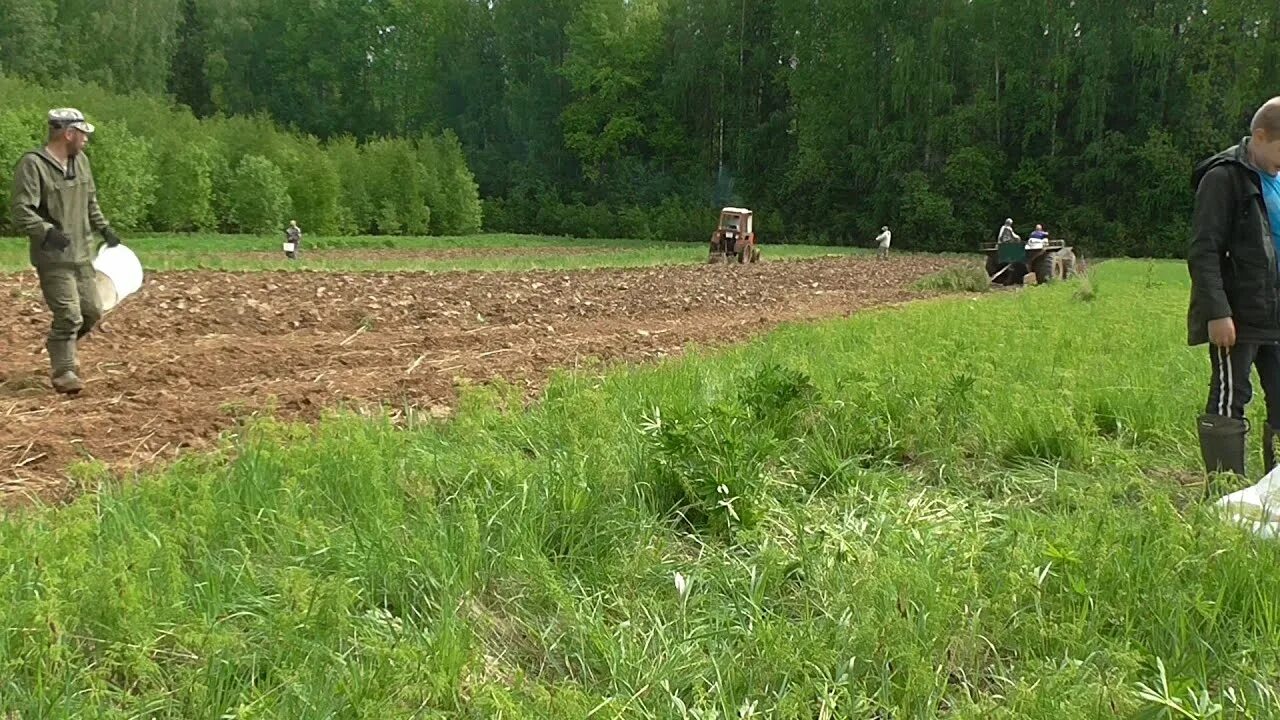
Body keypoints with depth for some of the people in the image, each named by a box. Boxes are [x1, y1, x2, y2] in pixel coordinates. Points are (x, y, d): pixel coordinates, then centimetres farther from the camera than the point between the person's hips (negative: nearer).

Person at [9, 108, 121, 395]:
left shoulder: (81, 160, 10)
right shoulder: (32, 164, -14)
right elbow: (21, 211, -18)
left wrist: (104, 229, 17)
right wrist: (47, 231, -30)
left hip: (82, 254, 8)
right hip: (53, 257, -8)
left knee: (92, 312, 11)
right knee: (69, 315, -10)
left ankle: (60, 352, 35)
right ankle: (63, 372, 6)